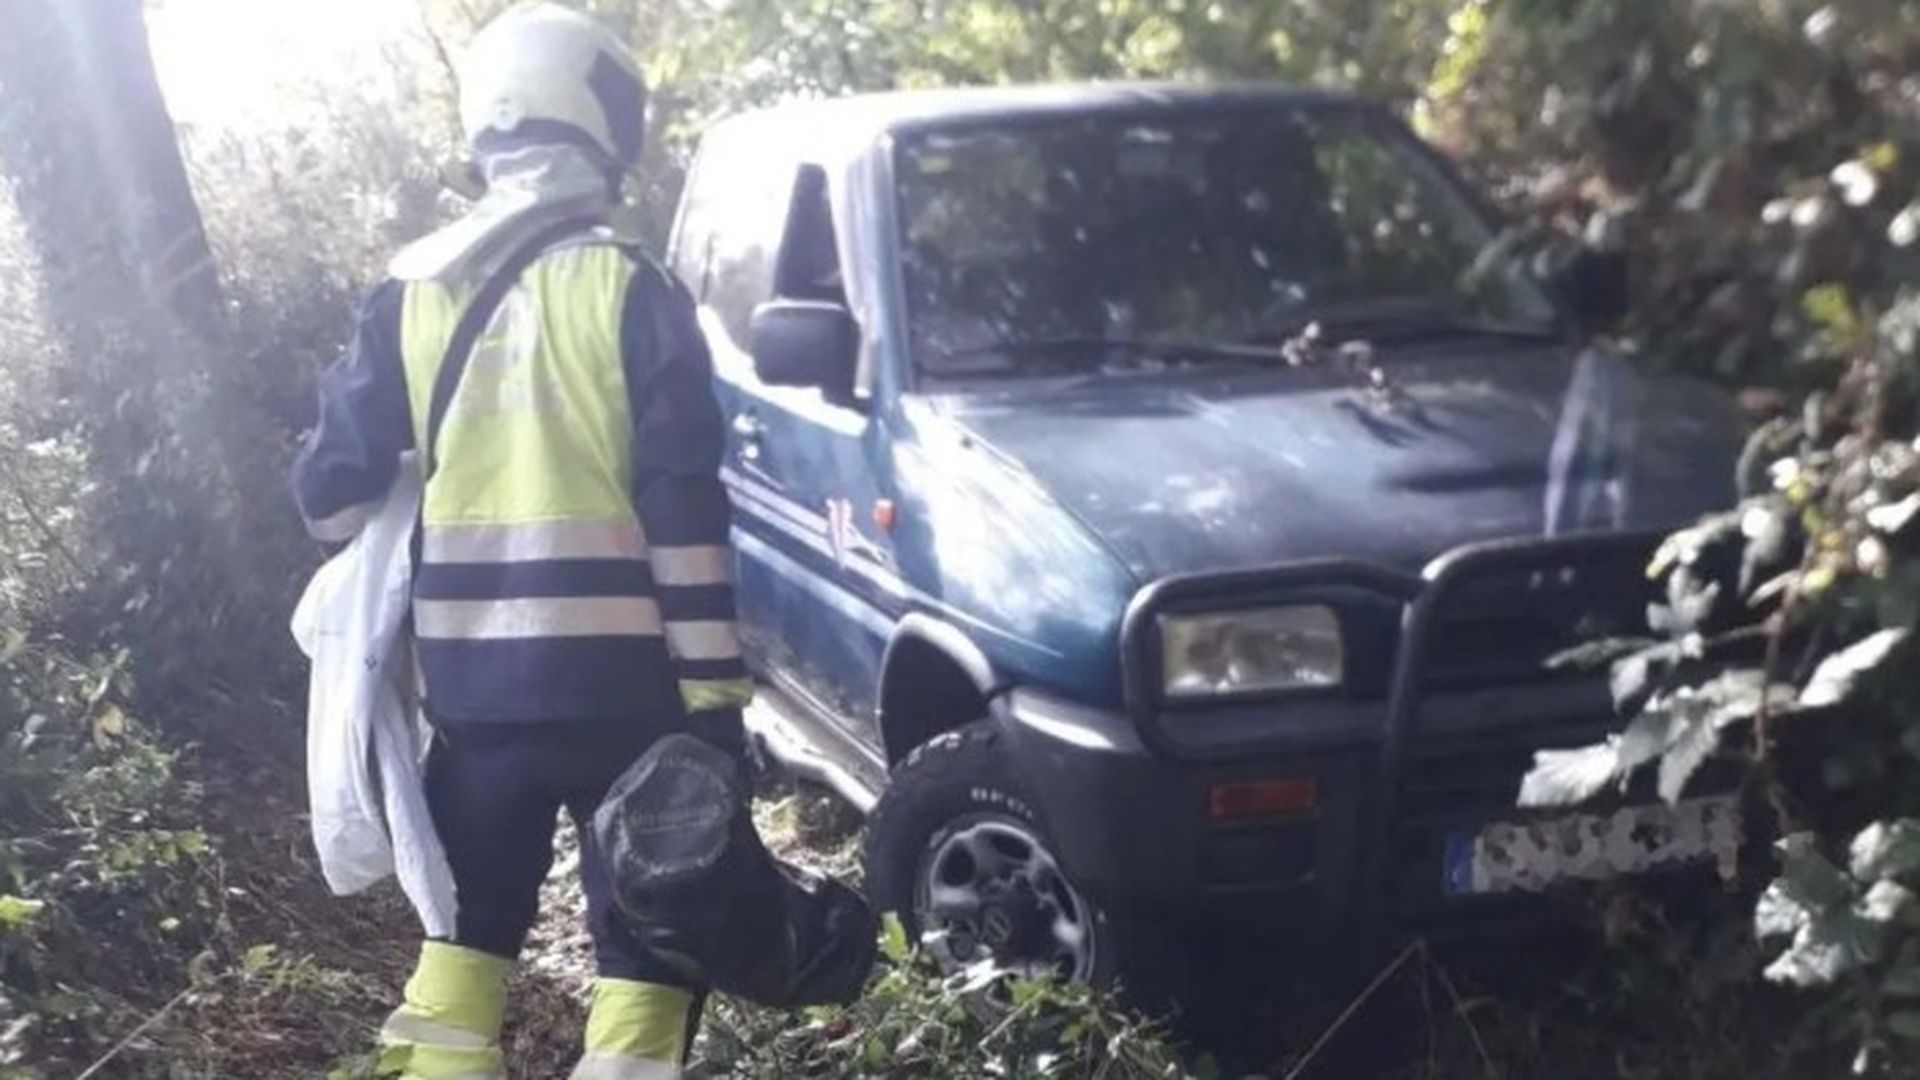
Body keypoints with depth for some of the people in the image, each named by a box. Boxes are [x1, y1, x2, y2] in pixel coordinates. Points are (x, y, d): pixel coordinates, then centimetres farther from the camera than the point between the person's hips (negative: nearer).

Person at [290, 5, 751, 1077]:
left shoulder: (411, 293, 7)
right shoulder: (632, 289, -6)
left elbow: (333, 487, 9)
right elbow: (684, 507, -10)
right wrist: (715, 689, -8)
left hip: (467, 679, 4)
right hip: (618, 677, -4)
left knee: (470, 916, 20)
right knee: (652, 928, 5)